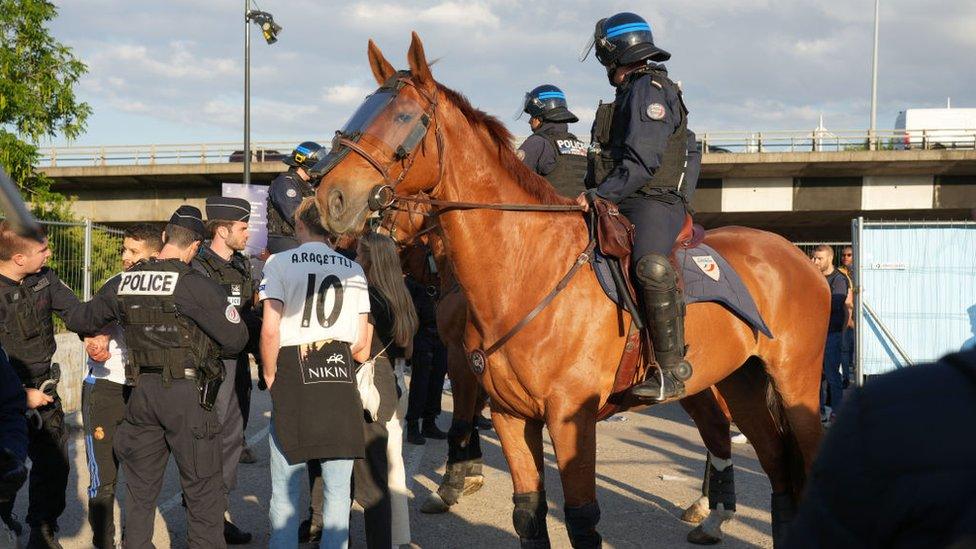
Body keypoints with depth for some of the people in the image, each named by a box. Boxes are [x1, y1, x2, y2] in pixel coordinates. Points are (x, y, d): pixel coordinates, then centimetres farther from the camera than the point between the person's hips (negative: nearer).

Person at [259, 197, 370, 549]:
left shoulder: (280, 263, -1)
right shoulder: (353, 269, 8)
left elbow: (270, 331, -9)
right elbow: (361, 346, 7)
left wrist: (270, 378, 5)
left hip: (294, 375, -2)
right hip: (342, 378, 2)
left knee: (285, 490, 6)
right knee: (337, 489, 7)